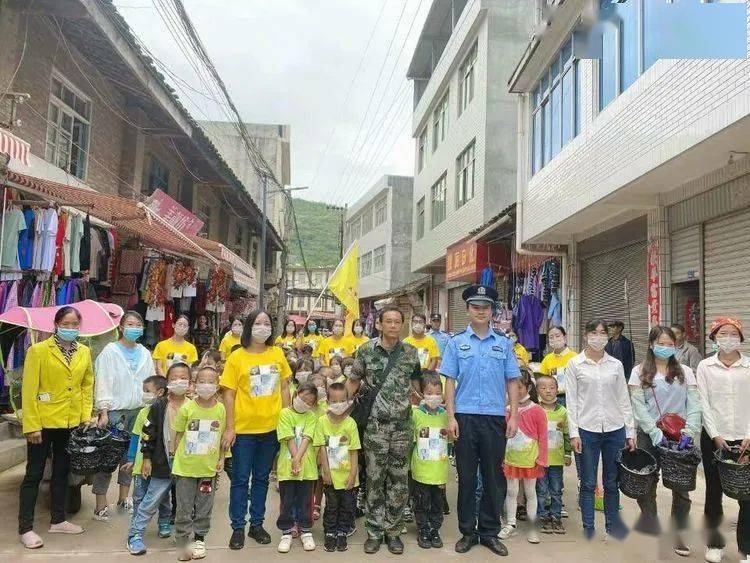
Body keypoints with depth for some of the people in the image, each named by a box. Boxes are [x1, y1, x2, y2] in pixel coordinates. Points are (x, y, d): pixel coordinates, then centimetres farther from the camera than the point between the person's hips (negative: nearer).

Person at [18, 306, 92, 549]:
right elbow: (29, 390, -11)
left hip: (72, 422, 5)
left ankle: (58, 520, 28)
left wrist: (86, 415, 3)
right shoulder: (38, 350, -9)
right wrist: (32, 425, -14)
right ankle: (26, 528, 15)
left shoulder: (85, 352, 4)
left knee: (62, 471, 16)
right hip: (44, 422, -5)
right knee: (34, 474, 5)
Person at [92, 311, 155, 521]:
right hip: (116, 411, -5)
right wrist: (104, 412, -13)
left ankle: (124, 497, 24)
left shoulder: (145, 354, 11)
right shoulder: (110, 351, -2)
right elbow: (103, 383, -7)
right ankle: (101, 505, 3)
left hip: (138, 411, 5)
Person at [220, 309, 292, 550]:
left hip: (272, 428, 3)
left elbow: (284, 388, 8)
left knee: (262, 478, 15)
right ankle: (238, 528, 22)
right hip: (244, 429, -3)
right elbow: (229, 394, -6)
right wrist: (229, 428, -9)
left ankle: (257, 524, 29)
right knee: (240, 479, 8)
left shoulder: (278, 354, 2)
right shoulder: (237, 357, -7)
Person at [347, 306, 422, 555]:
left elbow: (415, 384, 13)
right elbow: (354, 381, 5)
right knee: (375, 480, 6)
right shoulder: (366, 350, -2)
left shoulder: (410, 352, 4)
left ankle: (393, 530, 23)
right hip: (375, 424, -2)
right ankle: (374, 531, 20)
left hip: (402, 425, 2)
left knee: (399, 480, 8)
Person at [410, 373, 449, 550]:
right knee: (421, 504, 9)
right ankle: (423, 532, 26)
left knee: (438, 504, 14)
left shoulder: (446, 415, 0)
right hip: (421, 469, -2)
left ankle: (435, 531, 30)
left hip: (440, 470, 2)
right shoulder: (415, 413, -7)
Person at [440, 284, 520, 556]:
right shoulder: (457, 342, 4)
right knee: (466, 476, 8)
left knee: (493, 477, 9)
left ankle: (490, 532, 24)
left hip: (496, 417, 1)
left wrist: (513, 417, -1)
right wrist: (451, 417, -5)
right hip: (465, 417, -1)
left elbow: (512, 382, 6)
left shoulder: (504, 343, 7)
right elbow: (450, 381, 2)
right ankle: (467, 531, 22)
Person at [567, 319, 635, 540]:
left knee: (612, 483, 12)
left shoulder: (616, 364, 7)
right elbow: (571, 401, -2)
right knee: (588, 483, 5)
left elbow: (624, 399, 9)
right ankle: (588, 529, 17)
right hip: (587, 429, -2)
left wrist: (630, 432, 5)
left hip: (615, 429, 2)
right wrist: (574, 433, -7)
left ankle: (613, 525, 27)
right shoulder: (575, 364, 0)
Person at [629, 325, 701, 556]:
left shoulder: (685, 372, 7)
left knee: (681, 488, 6)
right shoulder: (639, 372, 1)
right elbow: (638, 407, -6)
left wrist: (689, 432, -13)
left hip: (679, 436, 2)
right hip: (650, 436, -1)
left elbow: (694, 405, 0)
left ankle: (679, 536, 22)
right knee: (647, 486, 4)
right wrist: (656, 433, -14)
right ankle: (650, 533, 19)